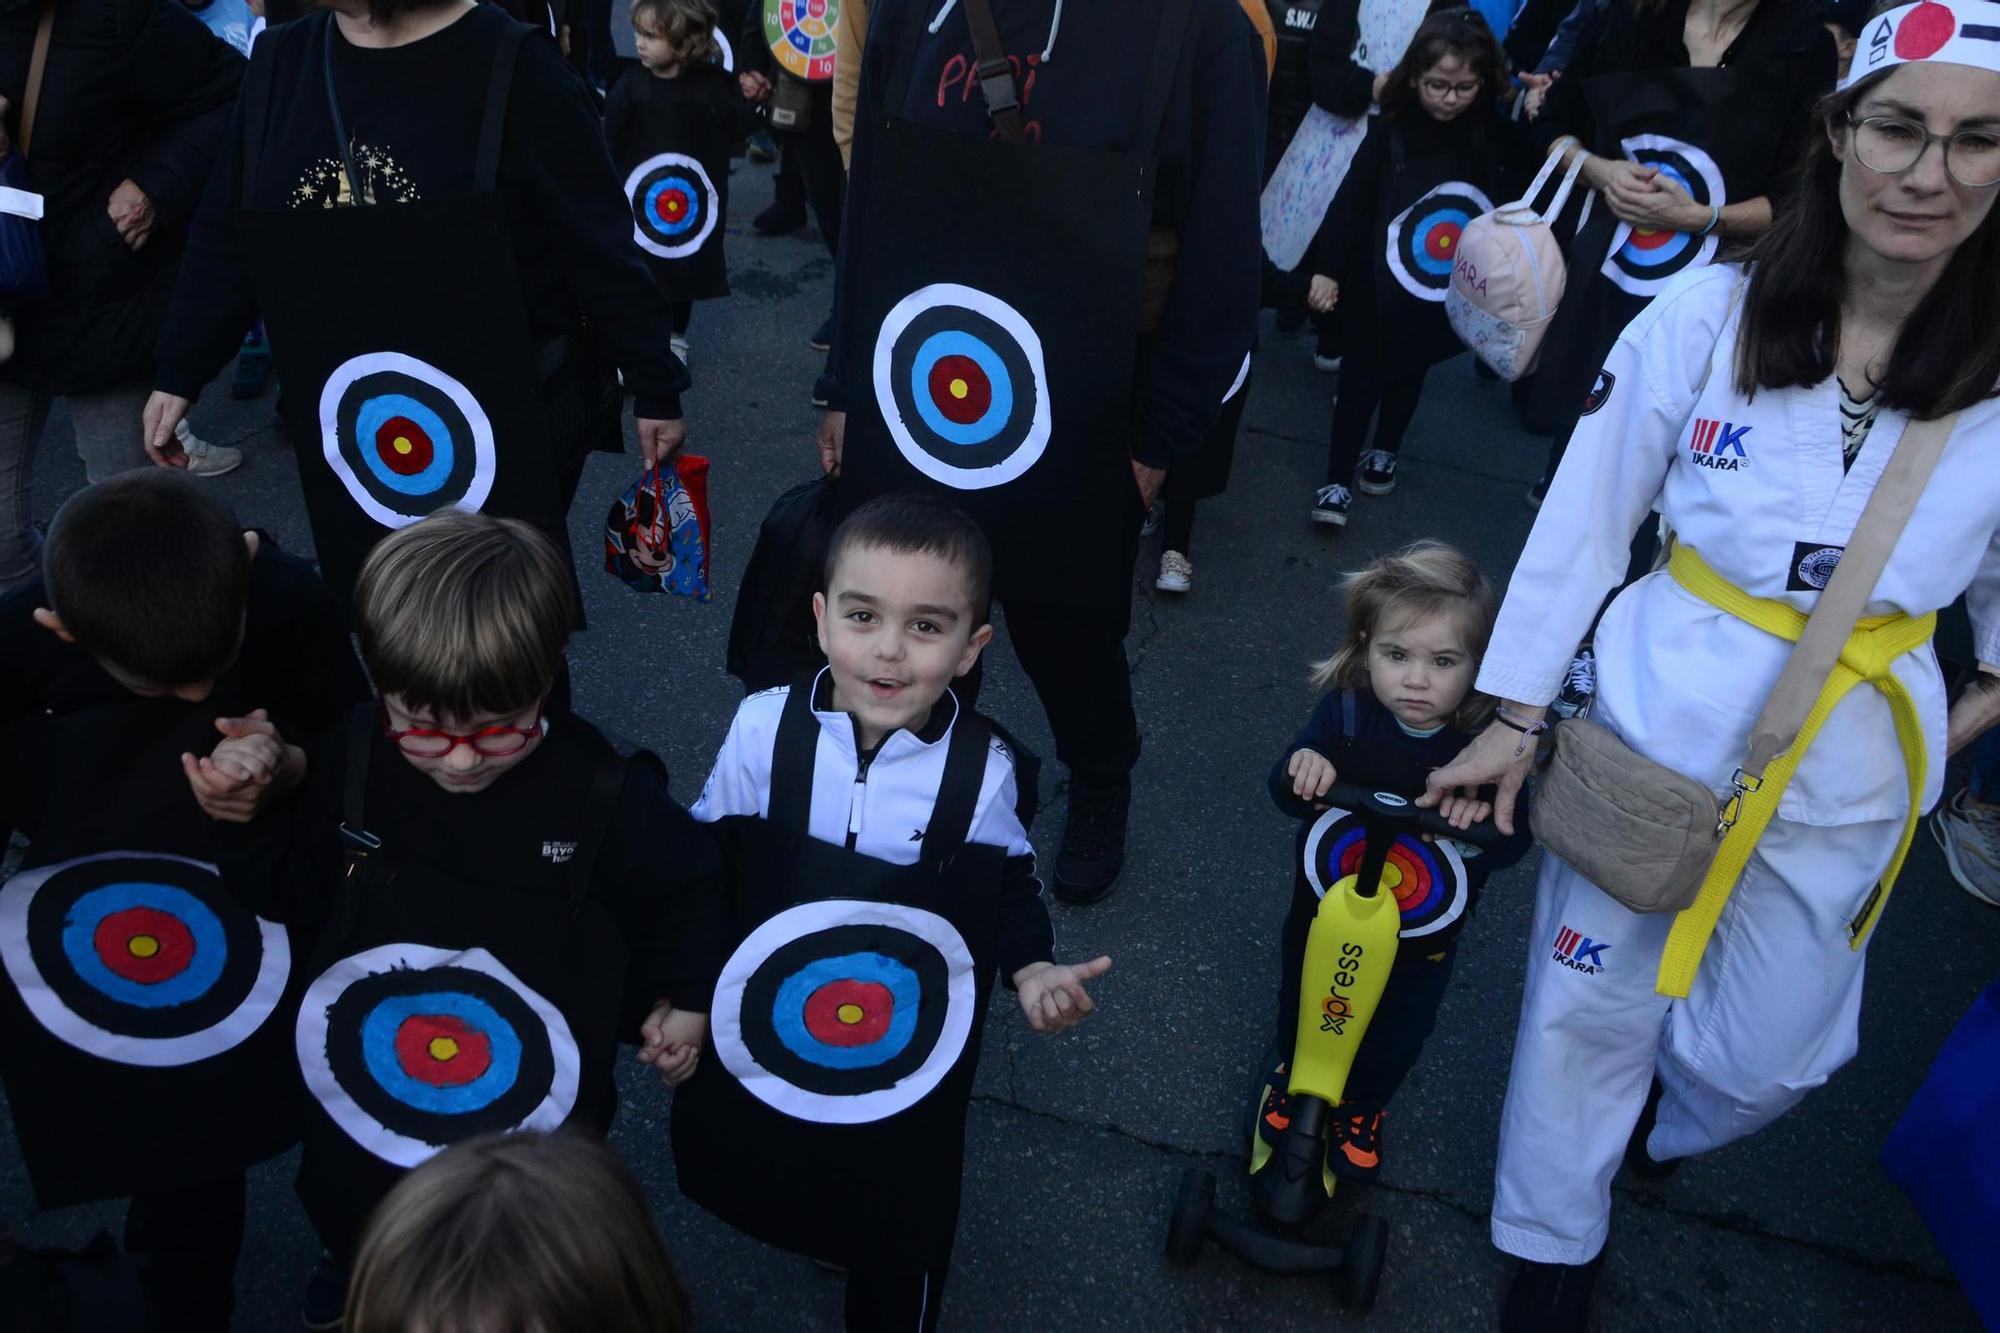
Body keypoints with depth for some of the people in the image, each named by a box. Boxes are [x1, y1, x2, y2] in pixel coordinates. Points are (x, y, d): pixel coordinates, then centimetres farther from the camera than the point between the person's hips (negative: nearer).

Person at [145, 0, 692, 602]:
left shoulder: (513, 68, -12)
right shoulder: (280, 65, 4)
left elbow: (599, 248, -9)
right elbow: (226, 239, 11)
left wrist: (653, 387, -7)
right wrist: (178, 373, 10)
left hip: (509, 431, -4)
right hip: (351, 436, 4)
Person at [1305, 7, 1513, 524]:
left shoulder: (1492, 135, -8)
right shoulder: (1392, 129, -13)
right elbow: (1351, 199, -11)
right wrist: (1327, 267, -13)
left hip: (1442, 293, 3)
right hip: (1377, 282, -2)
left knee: (1410, 373, 20)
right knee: (1362, 375, 5)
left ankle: (1385, 451, 40)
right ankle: (1338, 478, 11)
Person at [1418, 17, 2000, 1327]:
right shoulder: (1708, 312, -15)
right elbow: (1588, 515, -7)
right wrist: (1516, 714, -3)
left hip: (1848, 767, 2)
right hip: (1655, 715, -1)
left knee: (1766, 1056, 16)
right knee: (1590, 1005, 13)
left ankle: (1656, 1123, 54)